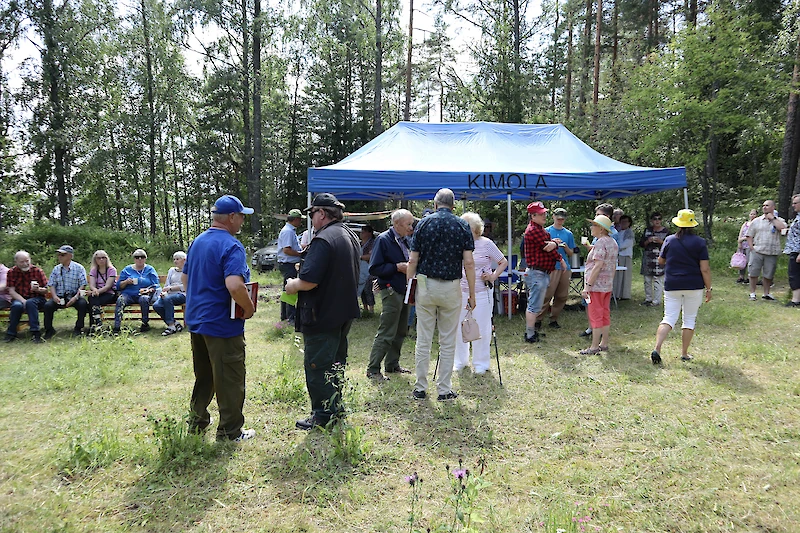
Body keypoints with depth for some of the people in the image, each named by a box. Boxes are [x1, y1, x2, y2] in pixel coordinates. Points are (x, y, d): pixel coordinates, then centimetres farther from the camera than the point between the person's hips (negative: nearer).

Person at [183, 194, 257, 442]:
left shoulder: (197, 242, 9)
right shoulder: (231, 246, -19)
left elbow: (184, 278, 18)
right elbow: (234, 286, -33)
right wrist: (249, 308, -17)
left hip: (195, 319, 9)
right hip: (222, 324, -9)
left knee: (203, 375, 22)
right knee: (230, 379, 4)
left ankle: (197, 422, 34)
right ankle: (230, 433, 15)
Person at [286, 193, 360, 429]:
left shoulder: (323, 239, -21)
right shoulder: (350, 236, 10)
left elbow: (309, 280, -29)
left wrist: (293, 285, -7)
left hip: (322, 316, -10)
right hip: (345, 311, 10)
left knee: (317, 366, 2)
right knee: (336, 361, 20)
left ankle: (322, 415, 11)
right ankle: (336, 407, 33)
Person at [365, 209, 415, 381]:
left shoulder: (405, 240, 11)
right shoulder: (383, 240, -12)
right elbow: (374, 268, -16)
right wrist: (397, 267, -19)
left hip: (404, 290, 8)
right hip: (391, 291, -8)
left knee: (400, 331, 15)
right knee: (386, 333, -5)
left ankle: (392, 364, 28)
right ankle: (372, 369, 4)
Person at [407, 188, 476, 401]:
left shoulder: (424, 223, 1)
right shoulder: (462, 226, 0)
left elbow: (413, 260, -2)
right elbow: (468, 263, -6)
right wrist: (472, 294, 0)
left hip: (425, 285, 1)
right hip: (451, 288, -1)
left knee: (423, 340, 7)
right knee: (448, 342, 8)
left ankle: (420, 388, 15)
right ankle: (444, 390, 14)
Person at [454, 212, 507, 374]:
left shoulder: (486, 243, -3)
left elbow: (503, 262, 6)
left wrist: (493, 276, -7)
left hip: (482, 292, -3)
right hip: (460, 291, 3)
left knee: (481, 328, 3)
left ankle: (481, 364, 17)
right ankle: (460, 361, 25)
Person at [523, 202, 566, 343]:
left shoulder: (540, 229, 18)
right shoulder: (533, 230, -16)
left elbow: (551, 244, 10)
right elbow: (547, 248, -14)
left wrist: (554, 244, -12)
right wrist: (561, 259, 2)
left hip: (542, 273, 11)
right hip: (537, 273, -11)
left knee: (535, 305, 17)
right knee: (534, 306, -7)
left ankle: (532, 330, 27)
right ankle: (530, 335, -2)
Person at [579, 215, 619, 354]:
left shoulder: (600, 243, -16)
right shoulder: (613, 242, 13)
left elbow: (598, 266, -22)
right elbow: (614, 266, 17)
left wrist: (587, 285, -22)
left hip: (597, 285, -9)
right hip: (608, 285, 9)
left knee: (595, 316, -4)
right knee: (605, 314, 13)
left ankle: (594, 347, 0)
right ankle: (604, 344, 19)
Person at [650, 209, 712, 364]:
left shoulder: (669, 240, 0)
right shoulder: (699, 242, -5)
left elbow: (661, 261, 12)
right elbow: (705, 269, -7)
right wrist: (709, 288, 0)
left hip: (672, 285, 1)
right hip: (694, 286, -1)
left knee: (668, 318, 3)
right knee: (689, 320, 10)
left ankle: (657, 349, -13)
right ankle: (684, 354, 15)